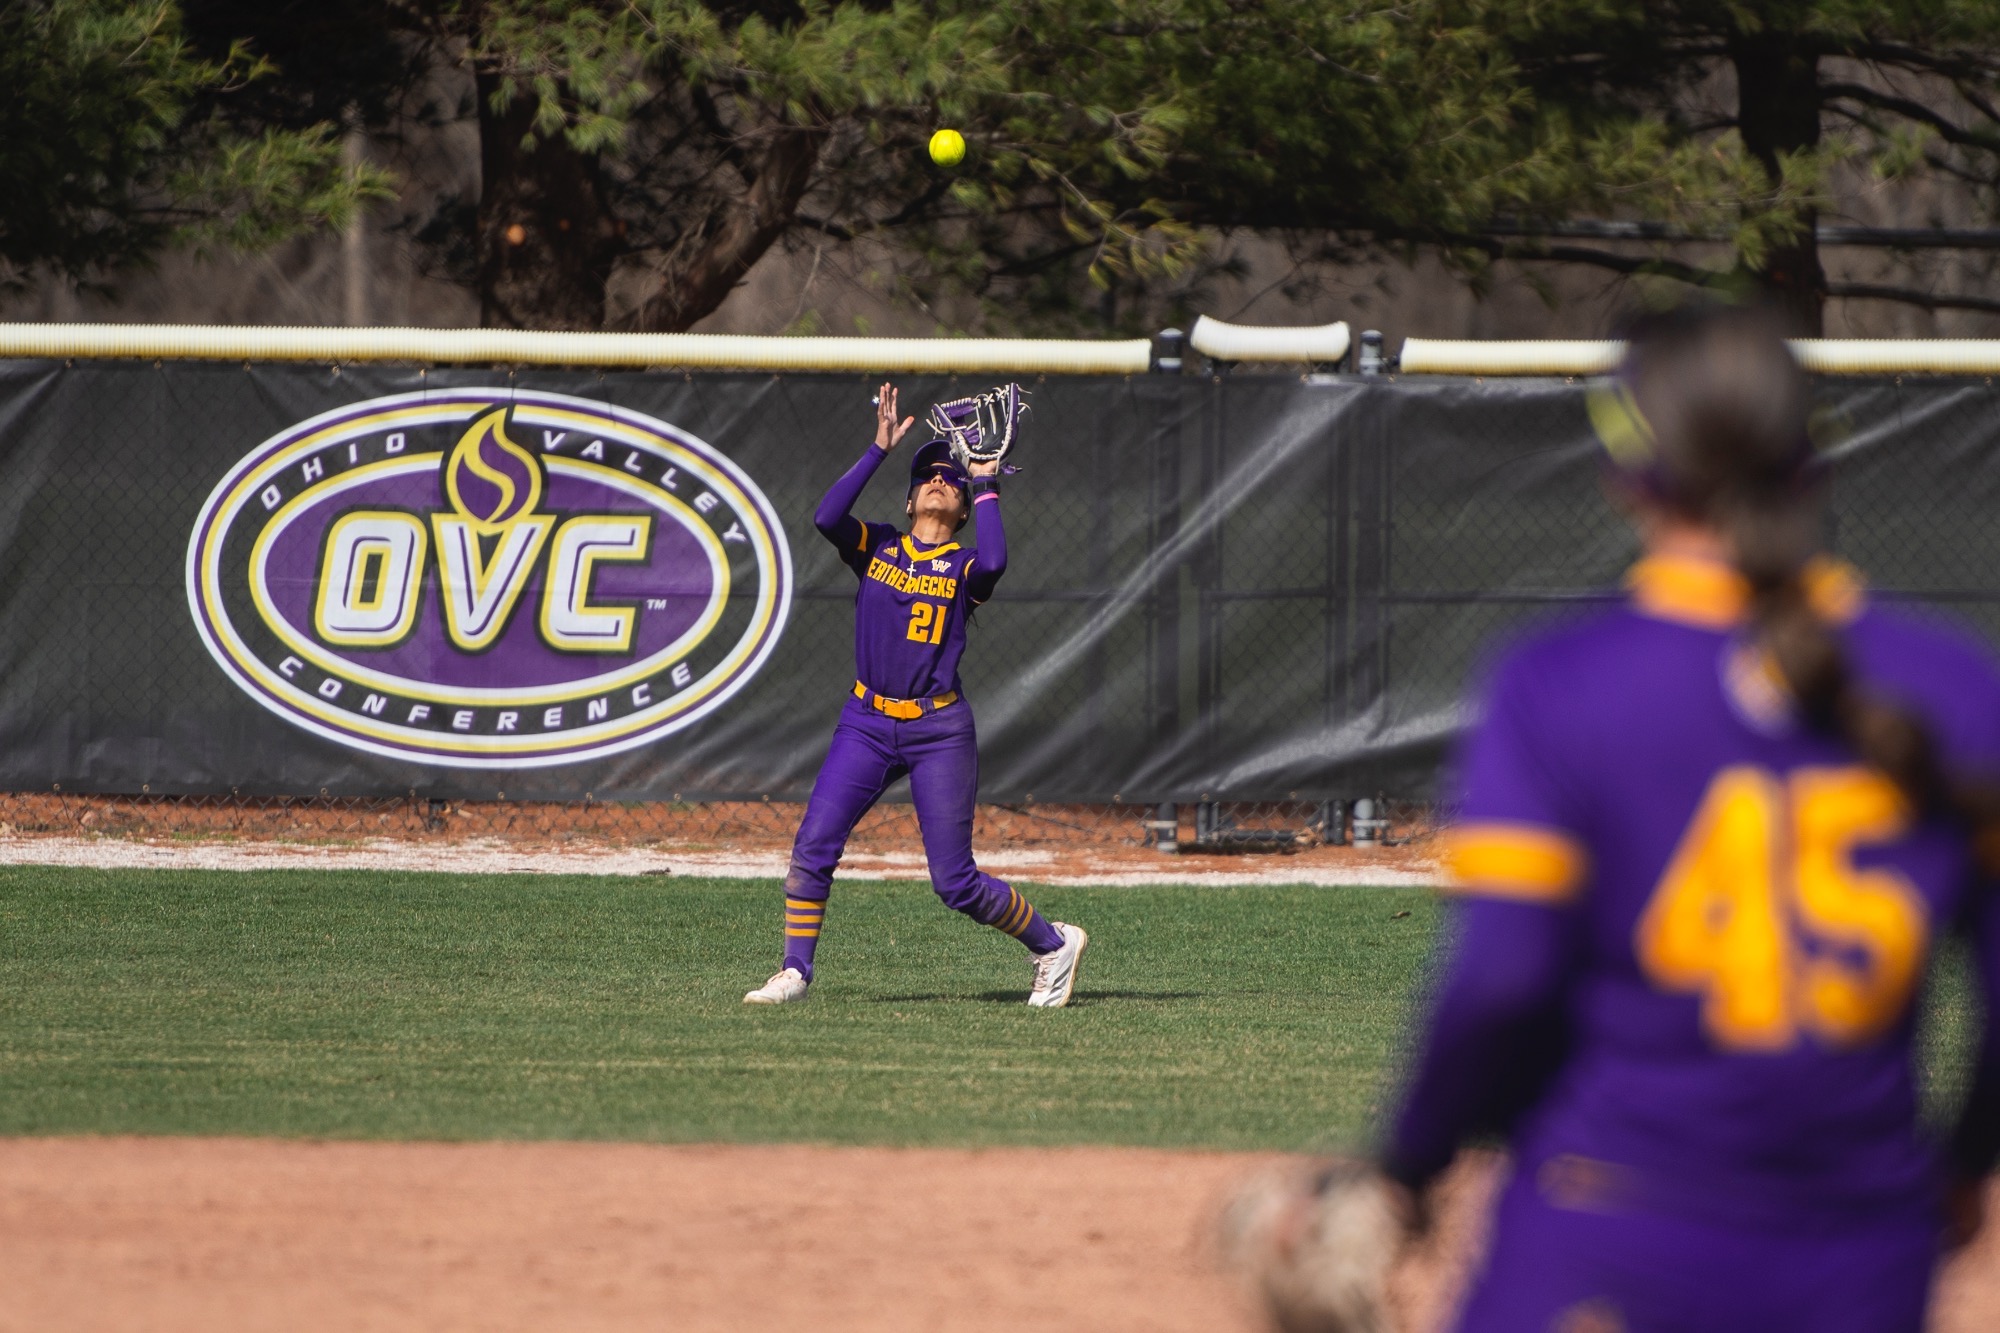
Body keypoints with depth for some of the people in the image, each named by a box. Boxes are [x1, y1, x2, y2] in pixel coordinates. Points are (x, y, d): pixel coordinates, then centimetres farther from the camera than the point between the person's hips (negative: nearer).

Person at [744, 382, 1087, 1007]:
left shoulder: (964, 565, 3)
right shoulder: (877, 546, 10)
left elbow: (994, 563, -22)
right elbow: (826, 516, -9)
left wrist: (986, 485, -8)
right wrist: (880, 448, -7)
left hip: (940, 732, -3)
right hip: (867, 723, 3)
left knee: (955, 882, -3)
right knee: (812, 846, -11)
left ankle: (1053, 943, 18)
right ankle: (795, 970, 0)